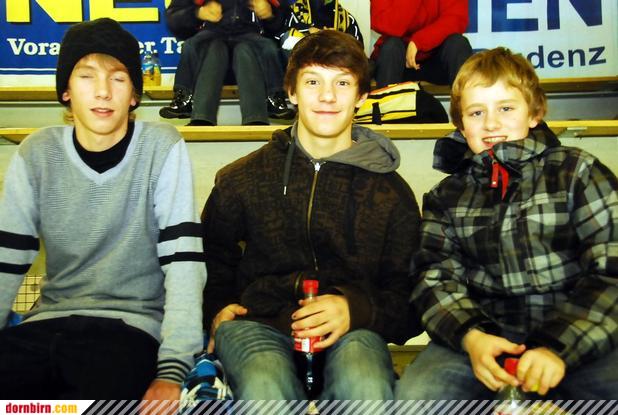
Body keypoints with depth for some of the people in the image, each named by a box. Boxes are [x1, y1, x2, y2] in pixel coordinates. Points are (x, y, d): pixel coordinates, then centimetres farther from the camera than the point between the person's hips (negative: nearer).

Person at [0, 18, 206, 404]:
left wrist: (172, 370, -21)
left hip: (133, 323, -3)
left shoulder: (162, 147, -6)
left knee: (104, 390, -32)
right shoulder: (37, 153, 4)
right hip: (49, 322, 3)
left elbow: (183, 261, -11)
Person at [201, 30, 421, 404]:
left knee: (366, 387, -34)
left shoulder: (391, 192, 10)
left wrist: (355, 310, -10)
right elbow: (212, 262, 26)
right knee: (264, 388, -35)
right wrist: (218, 309, 7)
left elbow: (407, 293, 10)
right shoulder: (240, 179, 11)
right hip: (258, 325, 0)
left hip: (350, 331, 1)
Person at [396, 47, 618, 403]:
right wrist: (471, 337, -15)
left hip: (581, 337, -1)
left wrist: (559, 346, -16)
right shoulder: (446, 197, 15)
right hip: (485, 337, 2)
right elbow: (435, 277, 6)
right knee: (414, 394, -26)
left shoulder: (578, 172, 7)